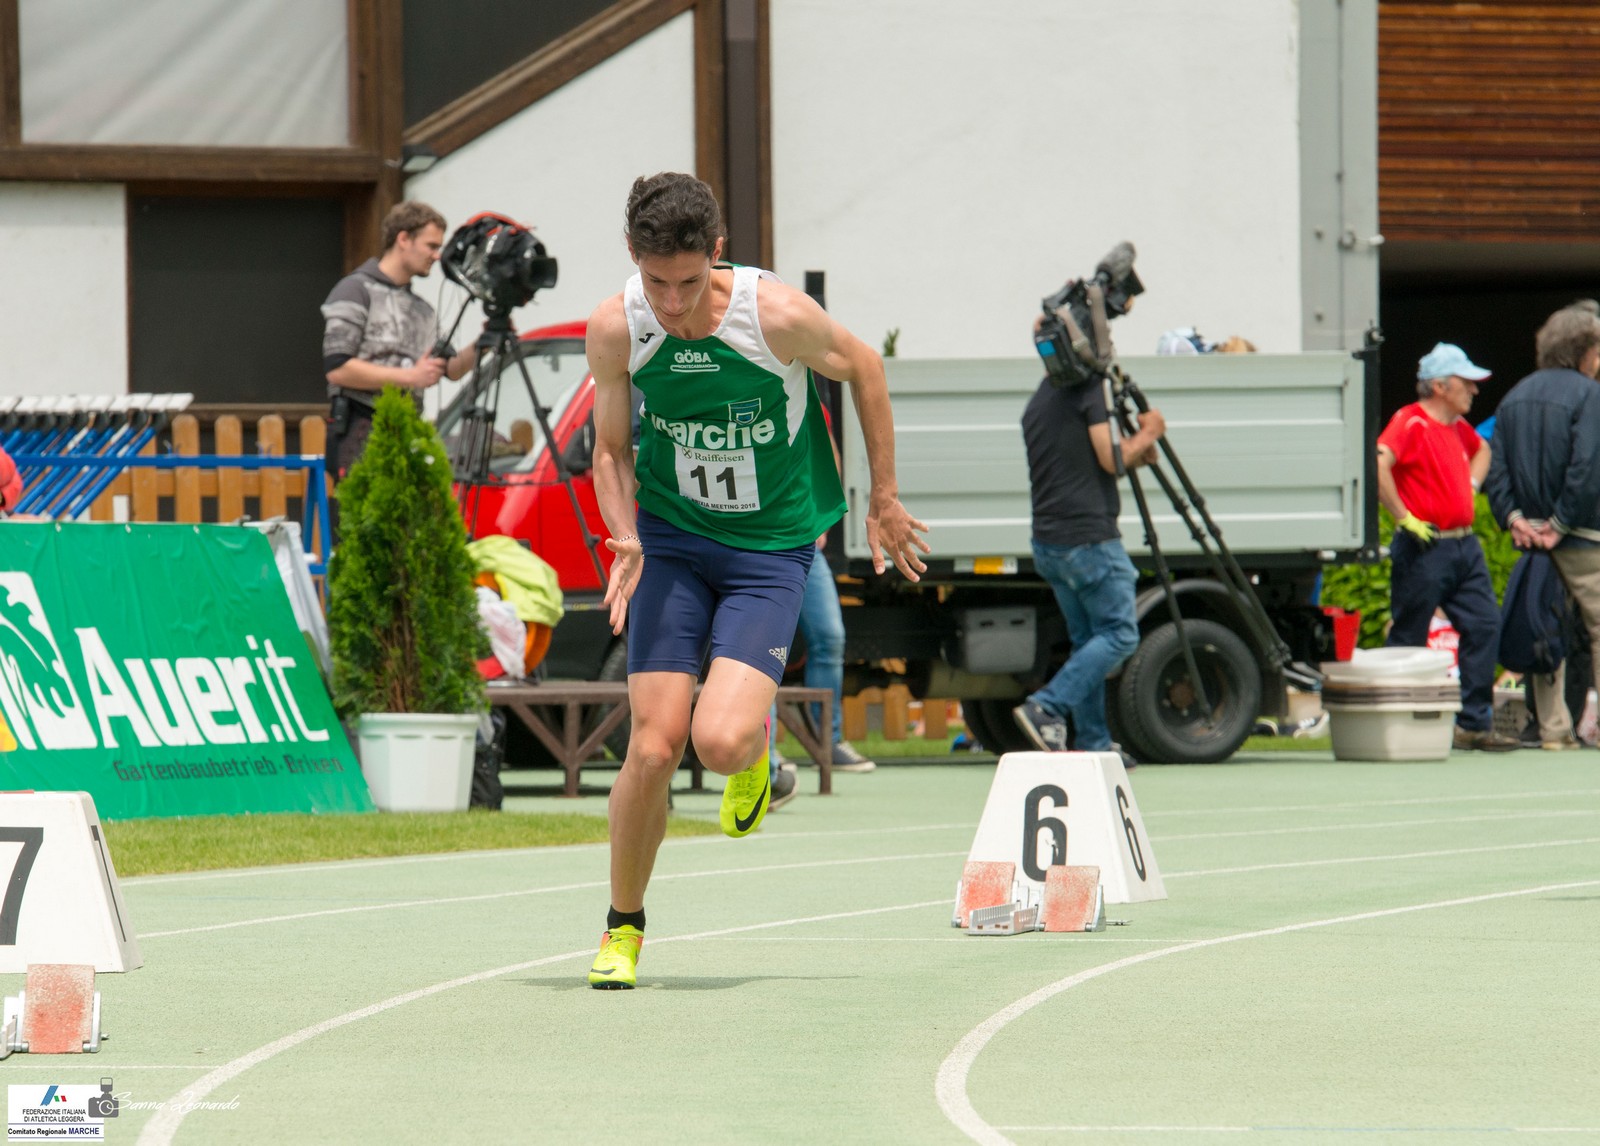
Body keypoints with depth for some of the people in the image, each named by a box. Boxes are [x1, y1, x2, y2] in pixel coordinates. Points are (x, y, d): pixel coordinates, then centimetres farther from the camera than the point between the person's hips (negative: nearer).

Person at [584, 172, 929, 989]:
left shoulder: (777, 316, -21)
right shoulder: (615, 330, -13)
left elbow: (863, 369, 0)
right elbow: (611, 449, 4)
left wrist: (884, 502, 7)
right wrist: (624, 539, -14)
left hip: (770, 550, -2)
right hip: (671, 542, 2)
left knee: (719, 742, -22)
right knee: (653, 748, -9)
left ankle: (755, 746, 18)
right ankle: (623, 927, 15)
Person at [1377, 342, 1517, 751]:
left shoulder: (1459, 426, 15)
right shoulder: (1410, 422, -12)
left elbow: (1481, 451, 39)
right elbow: (1378, 464, -28)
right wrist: (1404, 517, -23)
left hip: (1464, 545, 8)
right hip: (1425, 549, -8)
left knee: (1484, 625, 1)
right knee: (1407, 640, -1)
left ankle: (1475, 724, 5)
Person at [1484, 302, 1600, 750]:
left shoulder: (1515, 397, 12)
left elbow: (1496, 467, 4)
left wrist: (1514, 518, -3)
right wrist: (1561, 525, -15)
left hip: (1530, 535, 6)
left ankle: (1552, 728, 8)